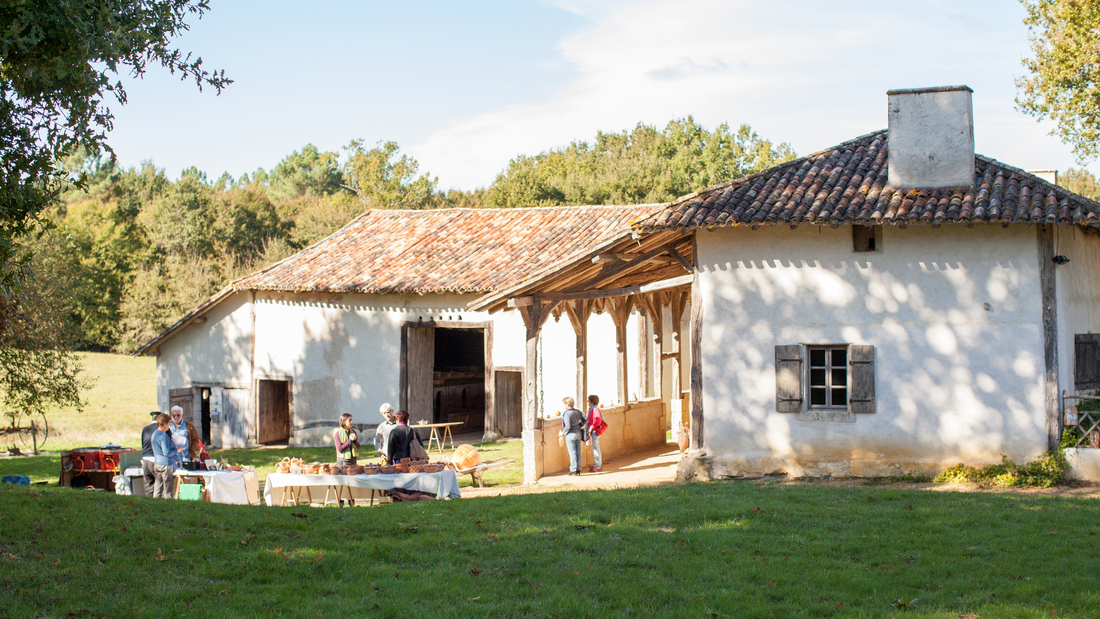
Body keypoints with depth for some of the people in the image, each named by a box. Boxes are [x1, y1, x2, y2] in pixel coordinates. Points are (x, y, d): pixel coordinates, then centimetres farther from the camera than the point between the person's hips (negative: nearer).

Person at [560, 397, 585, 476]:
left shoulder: (567, 414, -20)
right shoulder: (577, 412, 3)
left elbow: (568, 426, -23)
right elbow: (584, 419, 12)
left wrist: (563, 432, -7)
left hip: (571, 434, -7)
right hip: (578, 433, 7)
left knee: (572, 452, -2)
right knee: (578, 451, 10)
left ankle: (573, 470, 1)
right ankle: (578, 469, 15)